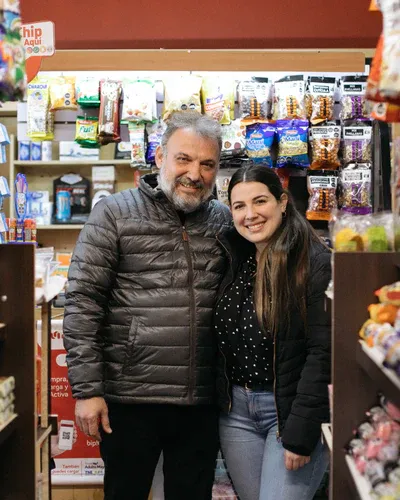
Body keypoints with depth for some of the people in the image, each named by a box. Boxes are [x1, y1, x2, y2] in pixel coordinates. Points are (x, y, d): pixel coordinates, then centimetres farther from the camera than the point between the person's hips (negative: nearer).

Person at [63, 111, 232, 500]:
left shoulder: (224, 221, 8)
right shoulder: (114, 213, -4)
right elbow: (82, 303, -7)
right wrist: (87, 390, -12)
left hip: (201, 402, 3)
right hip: (130, 398, -3)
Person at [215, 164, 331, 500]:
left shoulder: (315, 263, -12)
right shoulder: (234, 261, 7)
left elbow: (323, 352, -16)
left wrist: (301, 431, -18)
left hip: (291, 409, -6)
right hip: (235, 410, 6)